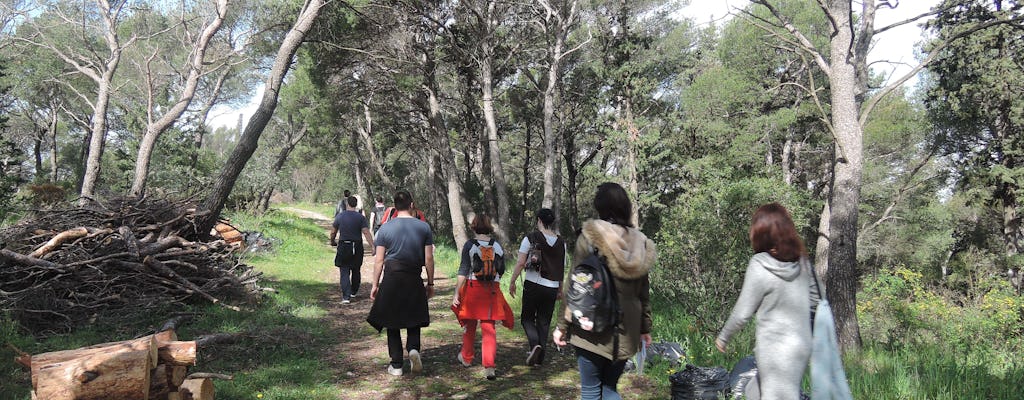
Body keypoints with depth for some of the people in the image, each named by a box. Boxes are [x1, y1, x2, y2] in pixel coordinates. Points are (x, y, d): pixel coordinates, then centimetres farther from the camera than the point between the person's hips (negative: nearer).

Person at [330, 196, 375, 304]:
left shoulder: (340, 216, -2)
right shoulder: (360, 217, -6)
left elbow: (333, 232, 7)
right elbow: (366, 233, -13)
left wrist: (332, 241, 26)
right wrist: (373, 247, -13)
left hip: (344, 247, -1)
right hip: (357, 247, 1)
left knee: (344, 272, 0)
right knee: (356, 271, 19)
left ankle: (346, 296, -11)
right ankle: (353, 292, 34)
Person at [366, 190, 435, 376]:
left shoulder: (385, 228, -1)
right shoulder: (423, 227, 0)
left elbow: (379, 260, -1)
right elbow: (429, 259, 1)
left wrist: (375, 285, 7)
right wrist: (430, 283, 11)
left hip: (391, 279, 0)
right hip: (414, 279, 1)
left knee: (392, 323, 9)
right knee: (414, 320, 15)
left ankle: (396, 365, 11)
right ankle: (413, 348, -11)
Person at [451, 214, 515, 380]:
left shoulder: (469, 245, -6)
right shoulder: (498, 246, 3)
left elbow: (463, 270, -10)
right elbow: (500, 271, 10)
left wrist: (456, 292, -9)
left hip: (473, 287, -1)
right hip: (492, 290, 1)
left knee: (470, 324, 17)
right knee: (489, 327, 2)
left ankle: (466, 357, 35)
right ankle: (489, 365, -12)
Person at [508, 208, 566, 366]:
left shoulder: (531, 238, -7)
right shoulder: (560, 242, 5)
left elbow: (520, 263, -10)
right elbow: (562, 269, 10)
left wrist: (512, 282, -2)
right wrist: (560, 290, 18)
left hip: (533, 284, -3)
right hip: (552, 287, 3)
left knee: (527, 318, 11)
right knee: (544, 321, 11)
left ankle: (535, 344, -14)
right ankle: (539, 358, 11)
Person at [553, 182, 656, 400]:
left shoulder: (590, 237, -9)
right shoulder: (640, 244, 5)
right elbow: (644, 292, 9)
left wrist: (562, 325, -3)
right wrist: (645, 328, 18)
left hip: (592, 328, -4)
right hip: (624, 331, 5)